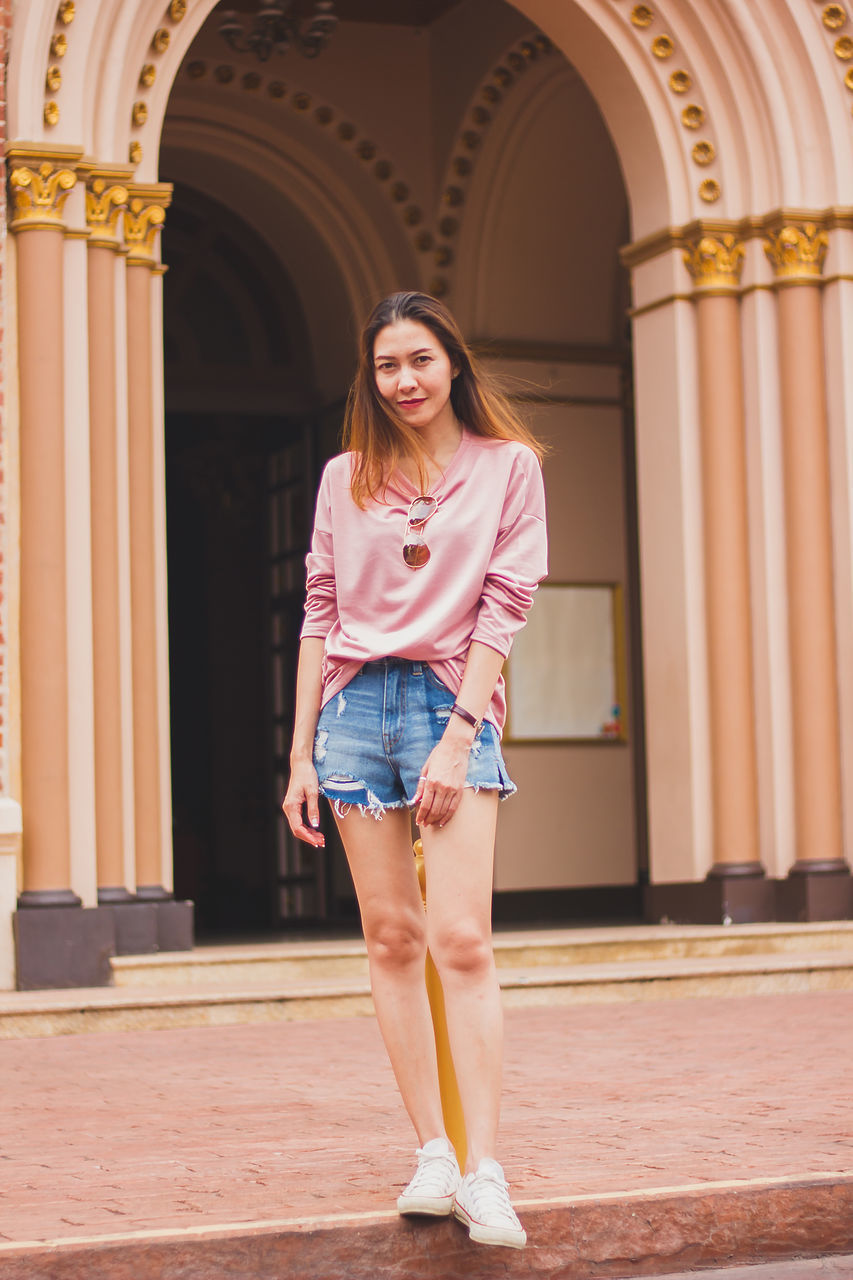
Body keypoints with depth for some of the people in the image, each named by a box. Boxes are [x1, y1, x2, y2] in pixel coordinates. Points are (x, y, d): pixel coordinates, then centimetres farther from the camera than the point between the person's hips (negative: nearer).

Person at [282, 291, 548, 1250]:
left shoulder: (508, 465, 5)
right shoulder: (346, 477, 12)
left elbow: (504, 603, -2)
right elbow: (320, 611, 11)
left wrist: (458, 736, -12)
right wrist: (302, 752, 5)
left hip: (455, 704, -3)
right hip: (355, 705, 3)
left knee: (461, 939, -13)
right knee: (391, 937, 1)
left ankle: (484, 1175, -14)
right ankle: (432, 1156, 6)